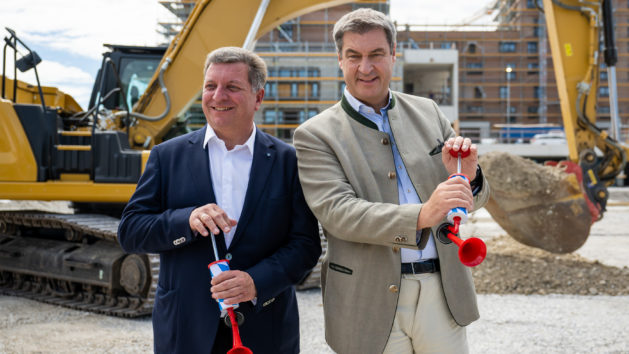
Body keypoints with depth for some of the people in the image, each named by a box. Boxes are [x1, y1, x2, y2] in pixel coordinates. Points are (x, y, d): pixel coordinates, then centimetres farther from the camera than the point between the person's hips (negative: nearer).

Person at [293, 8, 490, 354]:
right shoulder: (315, 135, -3)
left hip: (442, 293, 4)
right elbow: (337, 212, -17)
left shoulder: (427, 112, 9)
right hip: (372, 306, -3)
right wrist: (422, 215, -31)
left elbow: (470, 200, 11)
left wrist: (468, 175, -13)